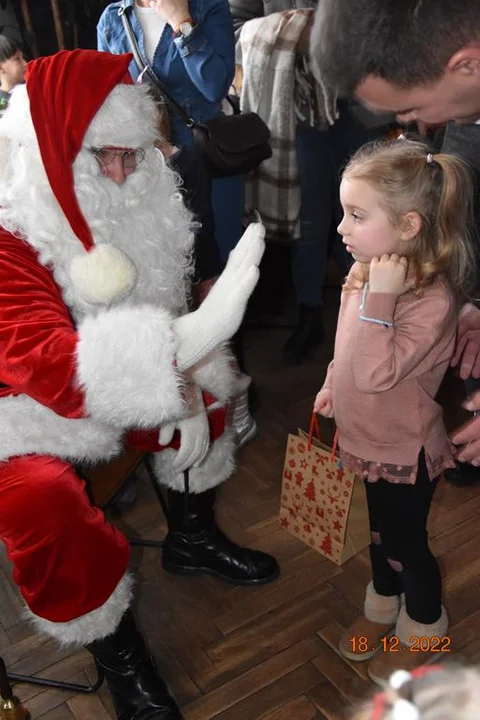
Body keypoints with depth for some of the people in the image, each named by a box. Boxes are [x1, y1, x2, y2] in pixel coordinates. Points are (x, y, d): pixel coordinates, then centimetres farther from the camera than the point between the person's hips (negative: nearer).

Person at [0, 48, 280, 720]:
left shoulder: (136, 206, -6)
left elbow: (159, 312, 5)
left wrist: (186, 386, -11)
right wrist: (182, 343, -53)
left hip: (109, 399, 7)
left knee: (206, 390, 10)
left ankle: (191, 537, 28)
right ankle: (118, 654, -2)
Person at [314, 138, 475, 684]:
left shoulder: (431, 299, -31)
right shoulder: (370, 271, -7)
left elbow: (376, 373, -38)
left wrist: (378, 298, -40)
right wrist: (332, 386, 17)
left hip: (405, 451, -7)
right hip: (371, 441, 7)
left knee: (405, 543, 15)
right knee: (380, 533, 27)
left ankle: (421, 627, 43)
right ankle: (383, 606, 52)